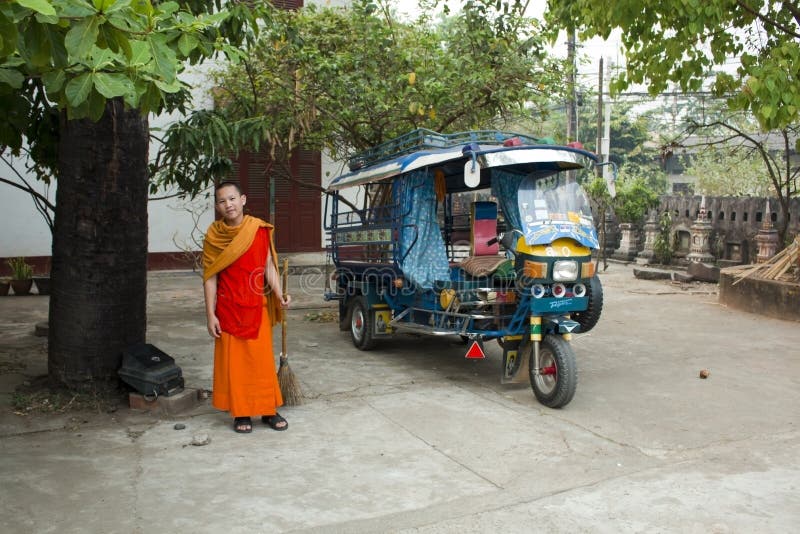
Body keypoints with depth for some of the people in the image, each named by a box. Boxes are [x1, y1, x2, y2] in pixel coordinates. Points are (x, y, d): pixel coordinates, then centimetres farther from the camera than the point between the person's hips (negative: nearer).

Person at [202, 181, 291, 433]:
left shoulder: (260, 230, -1)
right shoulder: (213, 235, -3)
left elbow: (269, 266, 2)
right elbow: (210, 277, -2)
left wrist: (279, 294, -12)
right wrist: (210, 314, -6)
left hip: (257, 306, 1)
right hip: (228, 308, -1)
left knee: (262, 358, 6)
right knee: (232, 360, 4)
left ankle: (269, 410, 19)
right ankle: (240, 413, 17)